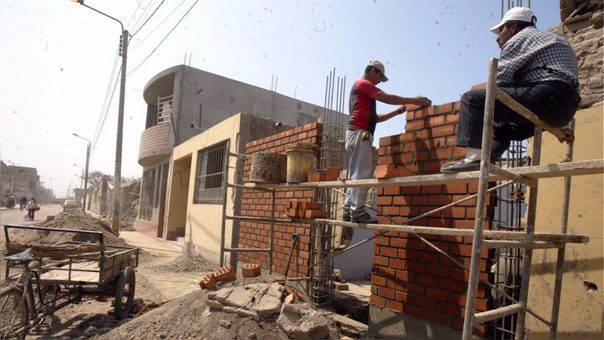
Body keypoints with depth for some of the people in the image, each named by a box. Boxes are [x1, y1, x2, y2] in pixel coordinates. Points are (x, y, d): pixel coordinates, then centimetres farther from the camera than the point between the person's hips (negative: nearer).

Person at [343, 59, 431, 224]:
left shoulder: (364, 88, 30)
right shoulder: (363, 83, 1)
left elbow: (375, 117, 27)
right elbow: (387, 98, -9)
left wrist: (397, 112, 21)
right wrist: (414, 100, -3)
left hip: (357, 134, 10)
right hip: (360, 133, -10)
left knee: (356, 174, 6)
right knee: (362, 173, -13)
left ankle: (348, 212, 4)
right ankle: (358, 212, -14)